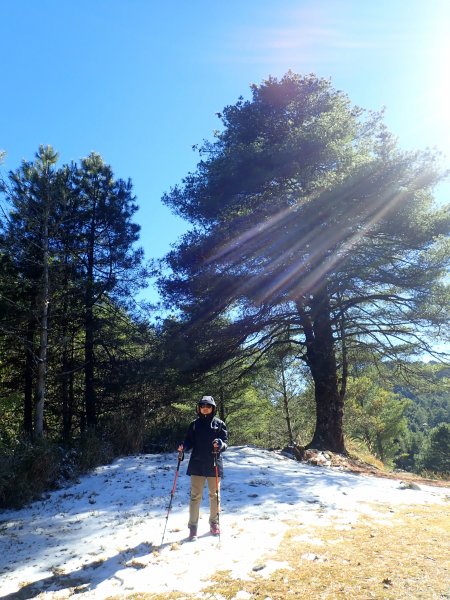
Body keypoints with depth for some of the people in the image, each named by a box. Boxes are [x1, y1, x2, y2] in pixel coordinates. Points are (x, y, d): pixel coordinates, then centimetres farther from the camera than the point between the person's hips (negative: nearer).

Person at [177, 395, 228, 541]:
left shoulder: (219, 424, 2)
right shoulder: (194, 424, 6)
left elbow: (225, 442, -1)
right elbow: (189, 442, 6)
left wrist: (220, 445, -23)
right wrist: (183, 447, -14)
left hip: (214, 465, 0)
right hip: (197, 465, 0)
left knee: (214, 495, 10)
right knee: (195, 496, 0)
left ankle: (214, 523, 25)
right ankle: (193, 526, 8)